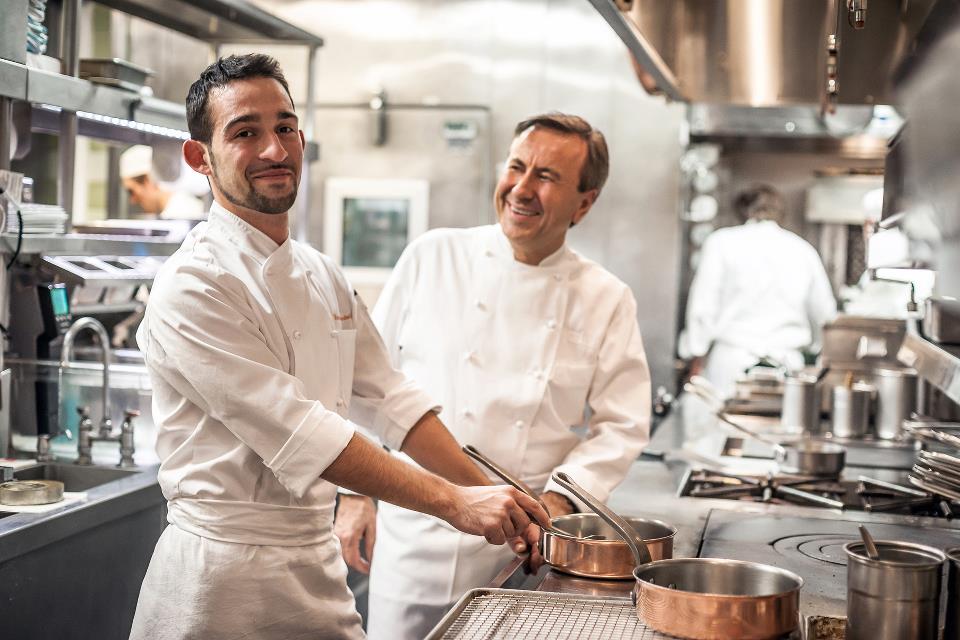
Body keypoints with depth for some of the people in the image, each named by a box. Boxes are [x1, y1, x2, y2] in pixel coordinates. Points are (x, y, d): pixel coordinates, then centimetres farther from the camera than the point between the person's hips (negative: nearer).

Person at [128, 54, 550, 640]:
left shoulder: (324, 277, 9)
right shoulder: (193, 285, -18)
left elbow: (392, 399, 8)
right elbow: (294, 433, -24)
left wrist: (496, 501, -2)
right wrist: (453, 502, -24)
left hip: (318, 567, 7)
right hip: (225, 571, -7)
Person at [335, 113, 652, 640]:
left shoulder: (608, 301, 0)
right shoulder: (433, 257, -2)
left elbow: (623, 425, 2)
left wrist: (560, 500, -12)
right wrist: (355, 492, 2)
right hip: (414, 536, 0)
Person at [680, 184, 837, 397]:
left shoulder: (722, 242, 1)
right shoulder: (803, 249, 10)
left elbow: (703, 307, -1)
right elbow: (825, 313, 18)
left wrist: (697, 358, 8)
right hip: (787, 362, 3)